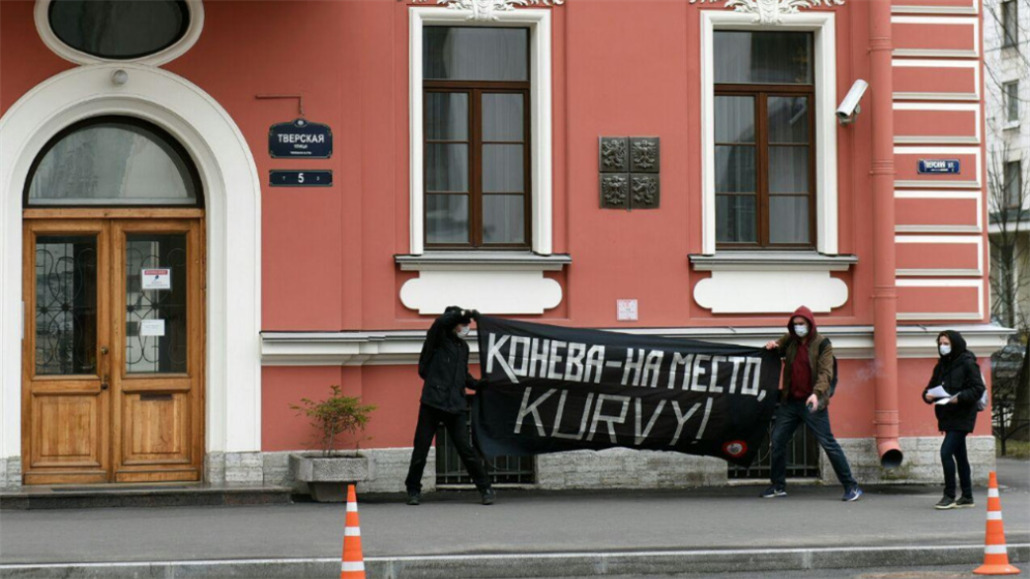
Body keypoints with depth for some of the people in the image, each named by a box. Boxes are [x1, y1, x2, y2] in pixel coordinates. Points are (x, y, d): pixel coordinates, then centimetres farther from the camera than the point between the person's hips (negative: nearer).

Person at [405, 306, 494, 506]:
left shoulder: (463, 347, 17)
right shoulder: (438, 340, -1)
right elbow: (441, 322, -23)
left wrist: (477, 384, 15)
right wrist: (466, 313, -18)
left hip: (456, 406, 4)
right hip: (432, 403, -4)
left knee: (465, 449, -1)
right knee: (421, 449, 2)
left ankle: (485, 488, 5)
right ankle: (413, 490, 16)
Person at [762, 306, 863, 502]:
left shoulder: (822, 344, -6)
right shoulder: (790, 340, 9)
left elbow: (825, 372, -15)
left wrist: (816, 393, -32)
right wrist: (773, 346, -3)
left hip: (812, 402, -6)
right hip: (790, 401, 6)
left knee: (828, 443, -8)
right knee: (777, 440, 5)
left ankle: (851, 487, -3)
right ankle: (778, 486, 18)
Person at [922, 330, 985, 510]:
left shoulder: (967, 364, -10)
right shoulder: (941, 366, 12)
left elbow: (978, 389, -14)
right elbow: (931, 386, 16)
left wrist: (959, 398, -25)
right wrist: (928, 395, -6)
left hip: (961, 416, -8)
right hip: (948, 416, 8)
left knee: (946, 451, -15)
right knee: (959, 455, 13)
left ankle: (949, 495, -7)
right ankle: (967, 497, 20)